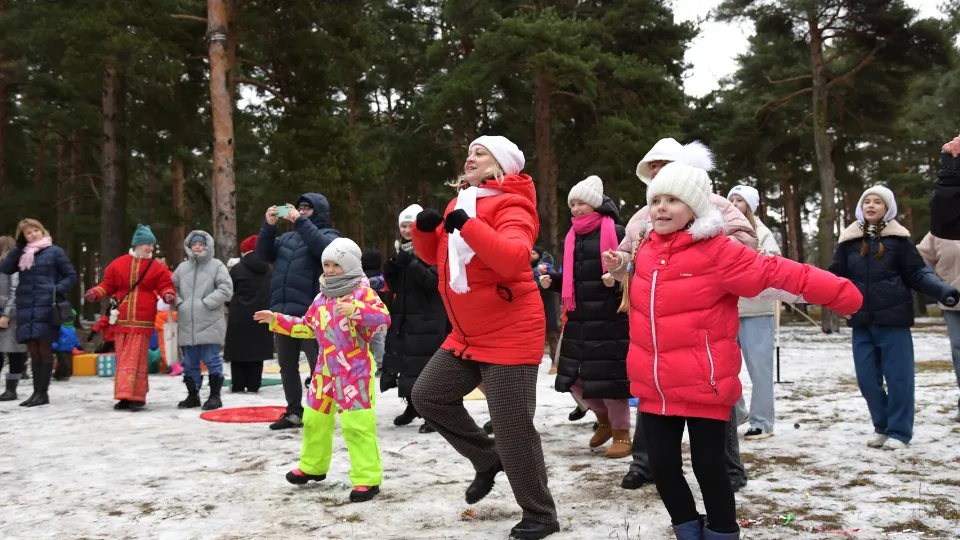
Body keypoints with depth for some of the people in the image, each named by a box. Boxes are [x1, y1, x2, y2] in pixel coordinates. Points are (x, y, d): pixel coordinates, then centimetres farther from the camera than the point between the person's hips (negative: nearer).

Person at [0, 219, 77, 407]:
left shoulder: (54, 252, 3)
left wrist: (57, 290, -12)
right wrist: (19, 247, -3)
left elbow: (71, 276, 3)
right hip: (26, 308, 5)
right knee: (33, 351, 7)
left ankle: (43, 393, -1)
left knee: (45, 349, -4)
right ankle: (36, 391, 12)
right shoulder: (21, 254, 15)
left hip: (46, 307, -4)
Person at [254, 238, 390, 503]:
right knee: (314, 418, 18)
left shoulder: (363, 292, -11)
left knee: (356, 423, -11)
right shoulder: (322, 297, 12)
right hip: (326, 368, 8)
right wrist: (277, 320, 19)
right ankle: (313, 466, 39)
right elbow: (308, 327, 21)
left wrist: (354, 309, -38)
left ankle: (367, 479, -3)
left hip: (356, 368, -8)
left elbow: (383, 318, -25)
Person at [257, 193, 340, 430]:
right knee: (287, 365, 12)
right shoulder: (287, 237, 21)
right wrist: (269, 226, 0)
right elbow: (264, 255, 12)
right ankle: (294, 412, 21)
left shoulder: (327, 234, 4)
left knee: (318, 365, -3)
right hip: (283, 312, 7)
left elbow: (324, 249, -18)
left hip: (310, 313, -7)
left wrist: (300, 221, -16)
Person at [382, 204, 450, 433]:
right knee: (404, 360, 11)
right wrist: (391, 268, -4)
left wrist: (410, 262, -24)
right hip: (403, 316, 7)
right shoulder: (402, 249, 15)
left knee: (429, 364, -6)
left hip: (429, 319, -7)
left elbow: (434, 280, -19)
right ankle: (412, 406, 28)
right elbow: (395, 286, 15)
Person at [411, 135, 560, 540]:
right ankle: (488, 460, 24)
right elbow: (434, 255, 17)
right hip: (469, 335, 9)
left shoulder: (511, 206, -14)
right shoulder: (460, 204, 11)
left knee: (513, 427, -5)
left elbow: (514, 259, -32)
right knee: (428, 395, 10)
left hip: (511, 334, -9)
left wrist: (467, 225, -38)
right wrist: (425, 229, -3)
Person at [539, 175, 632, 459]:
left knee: (608, 374, -3)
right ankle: (604, 417, 33)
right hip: (579, 318, 7)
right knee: (573, 375, 10)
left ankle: (621, 433, 15)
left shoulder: (615, 232, -8)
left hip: (610, 318, -7)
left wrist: (618, 280, -26)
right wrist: (552, 281, 5)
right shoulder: (572, 237, 13)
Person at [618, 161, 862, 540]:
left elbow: (777, 273, -17)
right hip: (654, 387, 6)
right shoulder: (646, 249, 8)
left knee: (708, 468, 2)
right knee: (662, 466, 9)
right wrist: (621, 270, 16)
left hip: (704, 386, -6)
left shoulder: (717, 252, -12)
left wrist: (840, 294, -19)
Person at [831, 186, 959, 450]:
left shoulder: (898, 239, -2)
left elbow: (917, 274, -3)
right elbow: (836, 276, 4)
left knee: (898, 376, 0)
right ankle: (882, 427, 24)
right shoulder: (849, 240, 5)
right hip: (862, 321, 3)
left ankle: (899, 431, 13)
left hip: (893, 319, -3)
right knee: (867, 378, 7)